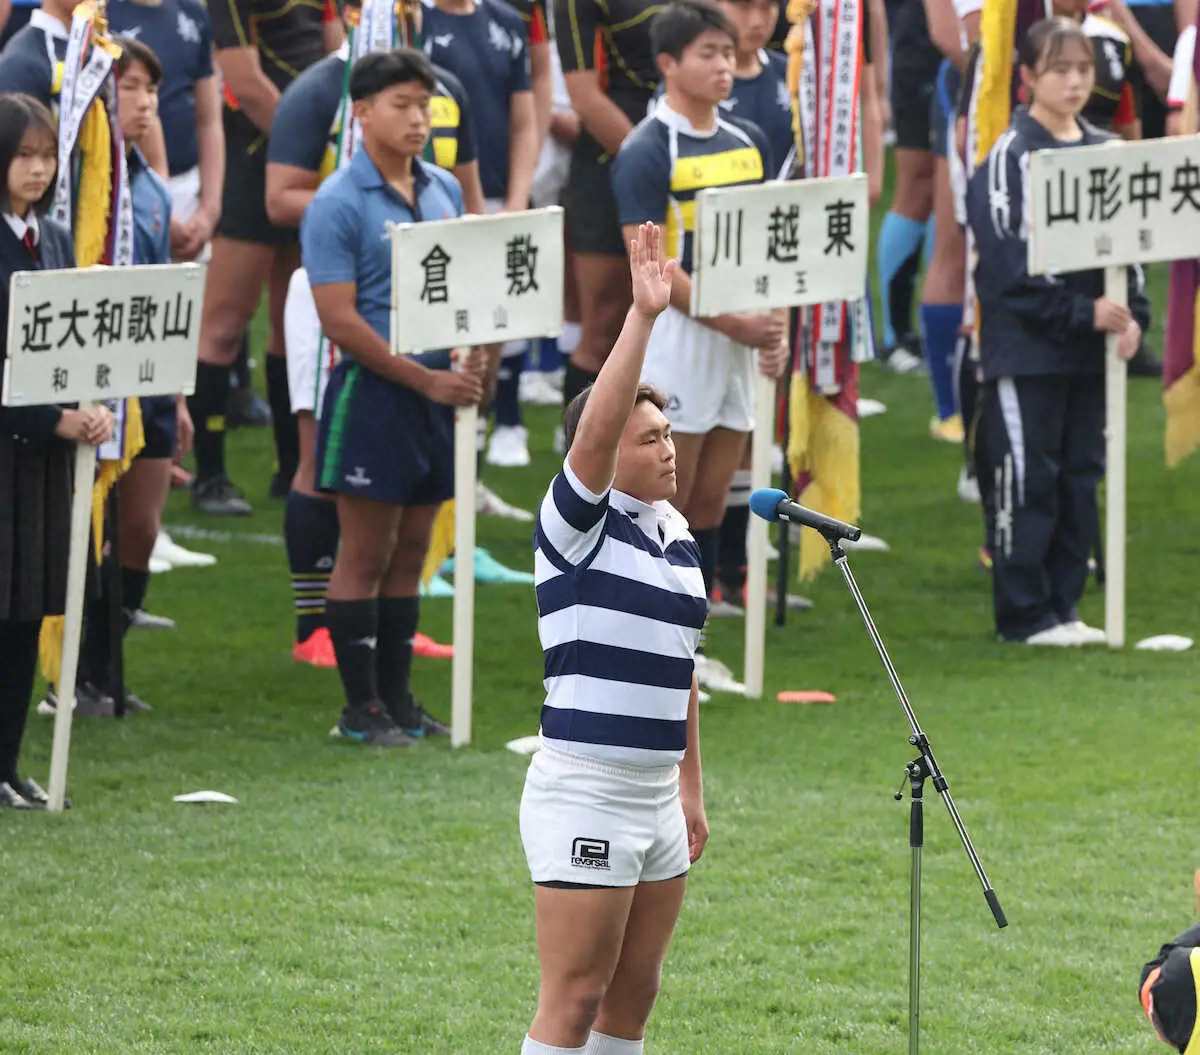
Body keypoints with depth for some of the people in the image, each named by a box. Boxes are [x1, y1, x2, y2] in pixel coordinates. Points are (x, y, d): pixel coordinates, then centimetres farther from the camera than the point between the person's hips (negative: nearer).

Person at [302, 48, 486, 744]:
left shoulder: (445, 192, 10)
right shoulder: (338, 205, -11)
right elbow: (341, 322, -15)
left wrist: (471, 357, -2)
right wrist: (425, 380, -18)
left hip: (437, 392, 6)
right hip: (373, 396, -6)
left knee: (411, 555, 11)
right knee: (367, 556, -1)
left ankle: (398, 696, 17)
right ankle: (362, 706, 4)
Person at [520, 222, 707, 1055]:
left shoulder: (678, 535, 14)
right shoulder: (580, 525, -8)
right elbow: (596, 429, -27)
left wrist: (691, 788, 20)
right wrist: (644, 314, -30)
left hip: (657, 796, 8)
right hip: (585, 793, -8)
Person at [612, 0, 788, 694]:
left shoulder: (749, 143, 11)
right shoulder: (647, 153, -10)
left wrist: (775, 322, 1)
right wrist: (733, 322, -18)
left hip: (740, 338, 7)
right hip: (675, 334, -7)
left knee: (711, 503, 9)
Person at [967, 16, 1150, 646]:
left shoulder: (1104, 154, 12)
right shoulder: (1010, 157, -9)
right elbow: (1009, 264, -15)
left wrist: (1132, 316, 0)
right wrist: (1083, 312, -18)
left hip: (1089, 350, 6)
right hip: (1026, 350, -6)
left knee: (1080, 478, 8)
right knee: (1027, 481, -3)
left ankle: (1062, 606, 16)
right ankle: (1024, 614, 3)